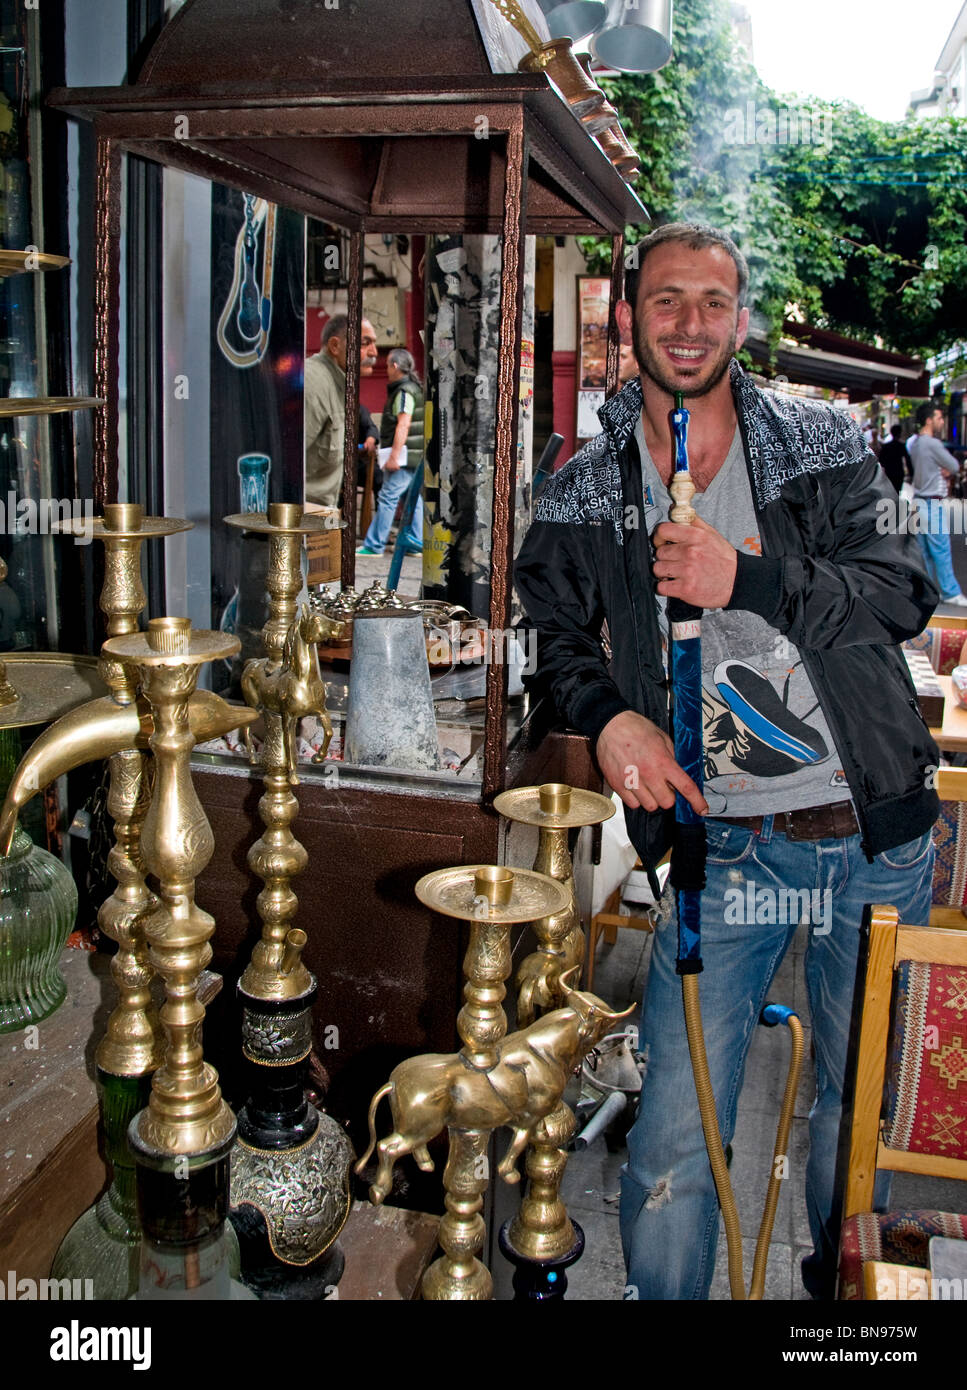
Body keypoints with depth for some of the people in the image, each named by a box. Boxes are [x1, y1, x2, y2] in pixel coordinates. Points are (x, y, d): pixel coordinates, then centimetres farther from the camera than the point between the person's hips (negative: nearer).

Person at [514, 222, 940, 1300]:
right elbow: (558, 631, 14)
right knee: (676, 1137, -4)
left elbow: (903, 594, -8)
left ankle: (843, 1277, 46)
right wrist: (607, 715, -6)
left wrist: (748, 578, -23)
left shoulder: (823, 445, 0)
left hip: (875, 839, 1)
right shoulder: (586, 493, 2)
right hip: (723, 842, -1)